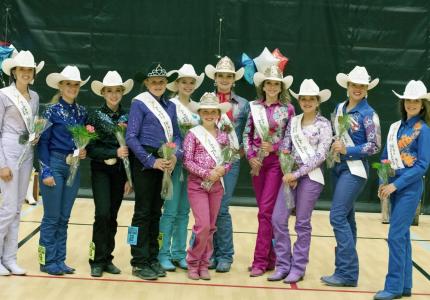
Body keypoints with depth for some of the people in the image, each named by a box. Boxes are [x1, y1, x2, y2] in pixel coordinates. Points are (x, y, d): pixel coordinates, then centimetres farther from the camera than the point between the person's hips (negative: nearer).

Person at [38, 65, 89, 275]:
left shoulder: (81, 112, 9)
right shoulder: (52, 111, -5)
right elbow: (43, 142, -7)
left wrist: (84, 151, -4)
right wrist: (46, 171, -13)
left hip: (73, 167, 5)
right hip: (54, 164, -5)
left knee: (64, 217, 9)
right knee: (52, 217, -2)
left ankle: (59, 260, 16)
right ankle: (47, 261, 7)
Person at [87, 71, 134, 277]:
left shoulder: (127, 117, 5)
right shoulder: (95, 116, -3)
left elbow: (131, 148, 7)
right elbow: (91, 148, -7)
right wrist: (114, 153, -19)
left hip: (120, 172, 3)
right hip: (101, 170, -3)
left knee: (112, 217, 6)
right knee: (103, 214, -13)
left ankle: (107, 258, 17)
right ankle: (97, 260, -1)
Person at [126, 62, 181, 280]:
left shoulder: (170, 106, 13)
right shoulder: (139, 103, -6)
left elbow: (176, 135, 13)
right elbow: (131, 137, -12)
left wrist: (175, 156, -7)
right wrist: (152, 161, -17)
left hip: (165, 163, 6)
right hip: (145, 162, -6)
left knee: (156, 211, 11)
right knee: (143, 212, -2)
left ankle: (152, 259, 19)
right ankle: (139, 263, 4)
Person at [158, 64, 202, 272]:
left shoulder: (197, 107, 13)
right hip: (175, 160, -6)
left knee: (183, 211, 10)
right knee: (171, 210, -4)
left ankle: (179, 253, 17)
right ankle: (163, 254, 3)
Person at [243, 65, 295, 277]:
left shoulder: (287, 109, 0)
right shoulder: (254, 107, 7)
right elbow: (247, 134, 8)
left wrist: (274, 147, -12)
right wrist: (250, 156, -5)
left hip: (276, 162, -4)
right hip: (257, 162, 4)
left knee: (265, 211, -9)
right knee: (265, 211, 9)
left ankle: (260, 261, -5)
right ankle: (270, 257, 18)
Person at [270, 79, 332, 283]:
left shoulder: (324, 125, -2)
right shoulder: (293, 122, 11)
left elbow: (320, 156, -9)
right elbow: (284, 149, 8)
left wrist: (297, 174, -13)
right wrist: (287, 174, -6)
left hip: (311, 176, -4)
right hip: (291, 175, 4)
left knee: (302, 223, 1)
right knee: (278, 219, -2)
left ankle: (298, 268, 12)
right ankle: (283, 265, 9)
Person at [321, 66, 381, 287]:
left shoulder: (368, 114, -9)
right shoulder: (339, 108, 10)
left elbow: (374, 146, -11)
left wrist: (347, 150, -17)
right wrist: (333, 146, 0)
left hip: (355, 169, -7)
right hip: (338, 166, 7)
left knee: (338, 217, -14)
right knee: (346, 218, 11)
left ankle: (347, 273, -10)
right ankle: (348, 269, 19)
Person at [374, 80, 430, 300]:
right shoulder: (395, 127, 11)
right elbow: (386, 157, 15)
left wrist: (395, 185, -16)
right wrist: (383, 182, -1)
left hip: (410, 187, -7)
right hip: (394, 187, 7)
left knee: (396, 236, -10)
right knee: (402, 235, 10)